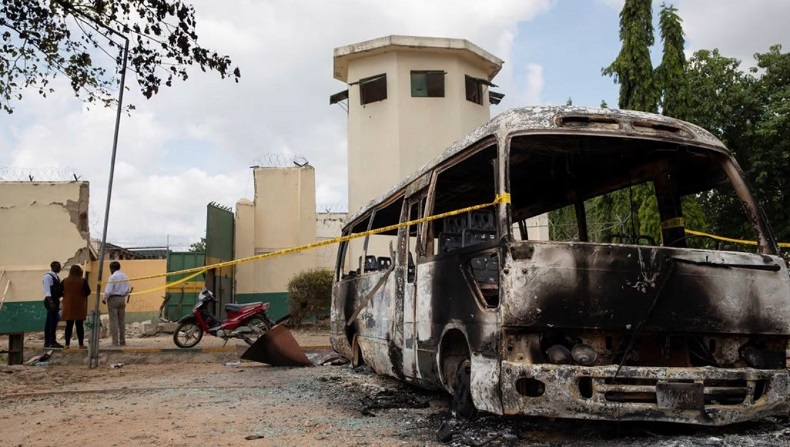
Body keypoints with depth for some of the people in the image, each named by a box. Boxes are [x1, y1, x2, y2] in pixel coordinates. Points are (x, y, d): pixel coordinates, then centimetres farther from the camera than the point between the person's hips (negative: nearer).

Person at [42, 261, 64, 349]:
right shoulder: (48, 276, -11)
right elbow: (47, 290, -19)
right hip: (51, 301, -9)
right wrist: (51, 302, -26)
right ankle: (52, 342, -8)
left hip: (55, 300, 9)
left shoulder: (56, 277, 16)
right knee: (53, 321, -10)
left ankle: (47, 342, 16)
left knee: (50, 321, 11)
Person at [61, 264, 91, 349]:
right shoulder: (83, 281, -6)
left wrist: (65, 296, 16)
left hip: (68, 306, 2)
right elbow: (88, 292, -10)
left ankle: (67, 344, 10)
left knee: (69, 325, 9)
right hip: (80, 306, -2)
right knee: (79, 325, 2)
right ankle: (81, 344, 3)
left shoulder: (65, 281, 2)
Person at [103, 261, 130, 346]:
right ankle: (122, 342, 10)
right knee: (122, 320, 9)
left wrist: (104, 299, -1)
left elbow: (108, 291, -15)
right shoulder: (125, 277, 9)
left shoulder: (112, 277, -11)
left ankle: (115, 342, -4)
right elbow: (127, 291, 11)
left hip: (113, 299, -6)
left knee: (113, 321, -3)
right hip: (122, 299, 6)